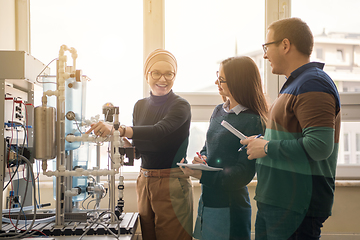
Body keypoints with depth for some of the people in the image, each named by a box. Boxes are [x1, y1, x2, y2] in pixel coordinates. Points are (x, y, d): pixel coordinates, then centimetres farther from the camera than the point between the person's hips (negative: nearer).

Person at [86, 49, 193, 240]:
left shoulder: (180, 106, -8)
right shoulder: (140, 106, 11)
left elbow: (159, 131, -27)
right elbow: (139, 147, 13)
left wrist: (117, 130, -38)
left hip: (172, 184, -5)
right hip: (144, 182, 5)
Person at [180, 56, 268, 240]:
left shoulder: (252, 121, -15)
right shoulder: (219, 111, 8)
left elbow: (244, 173, -17)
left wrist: (203, 176, -24)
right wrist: (201, 161, -6)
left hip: (229, 207, -7)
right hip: (206, 201, 7)